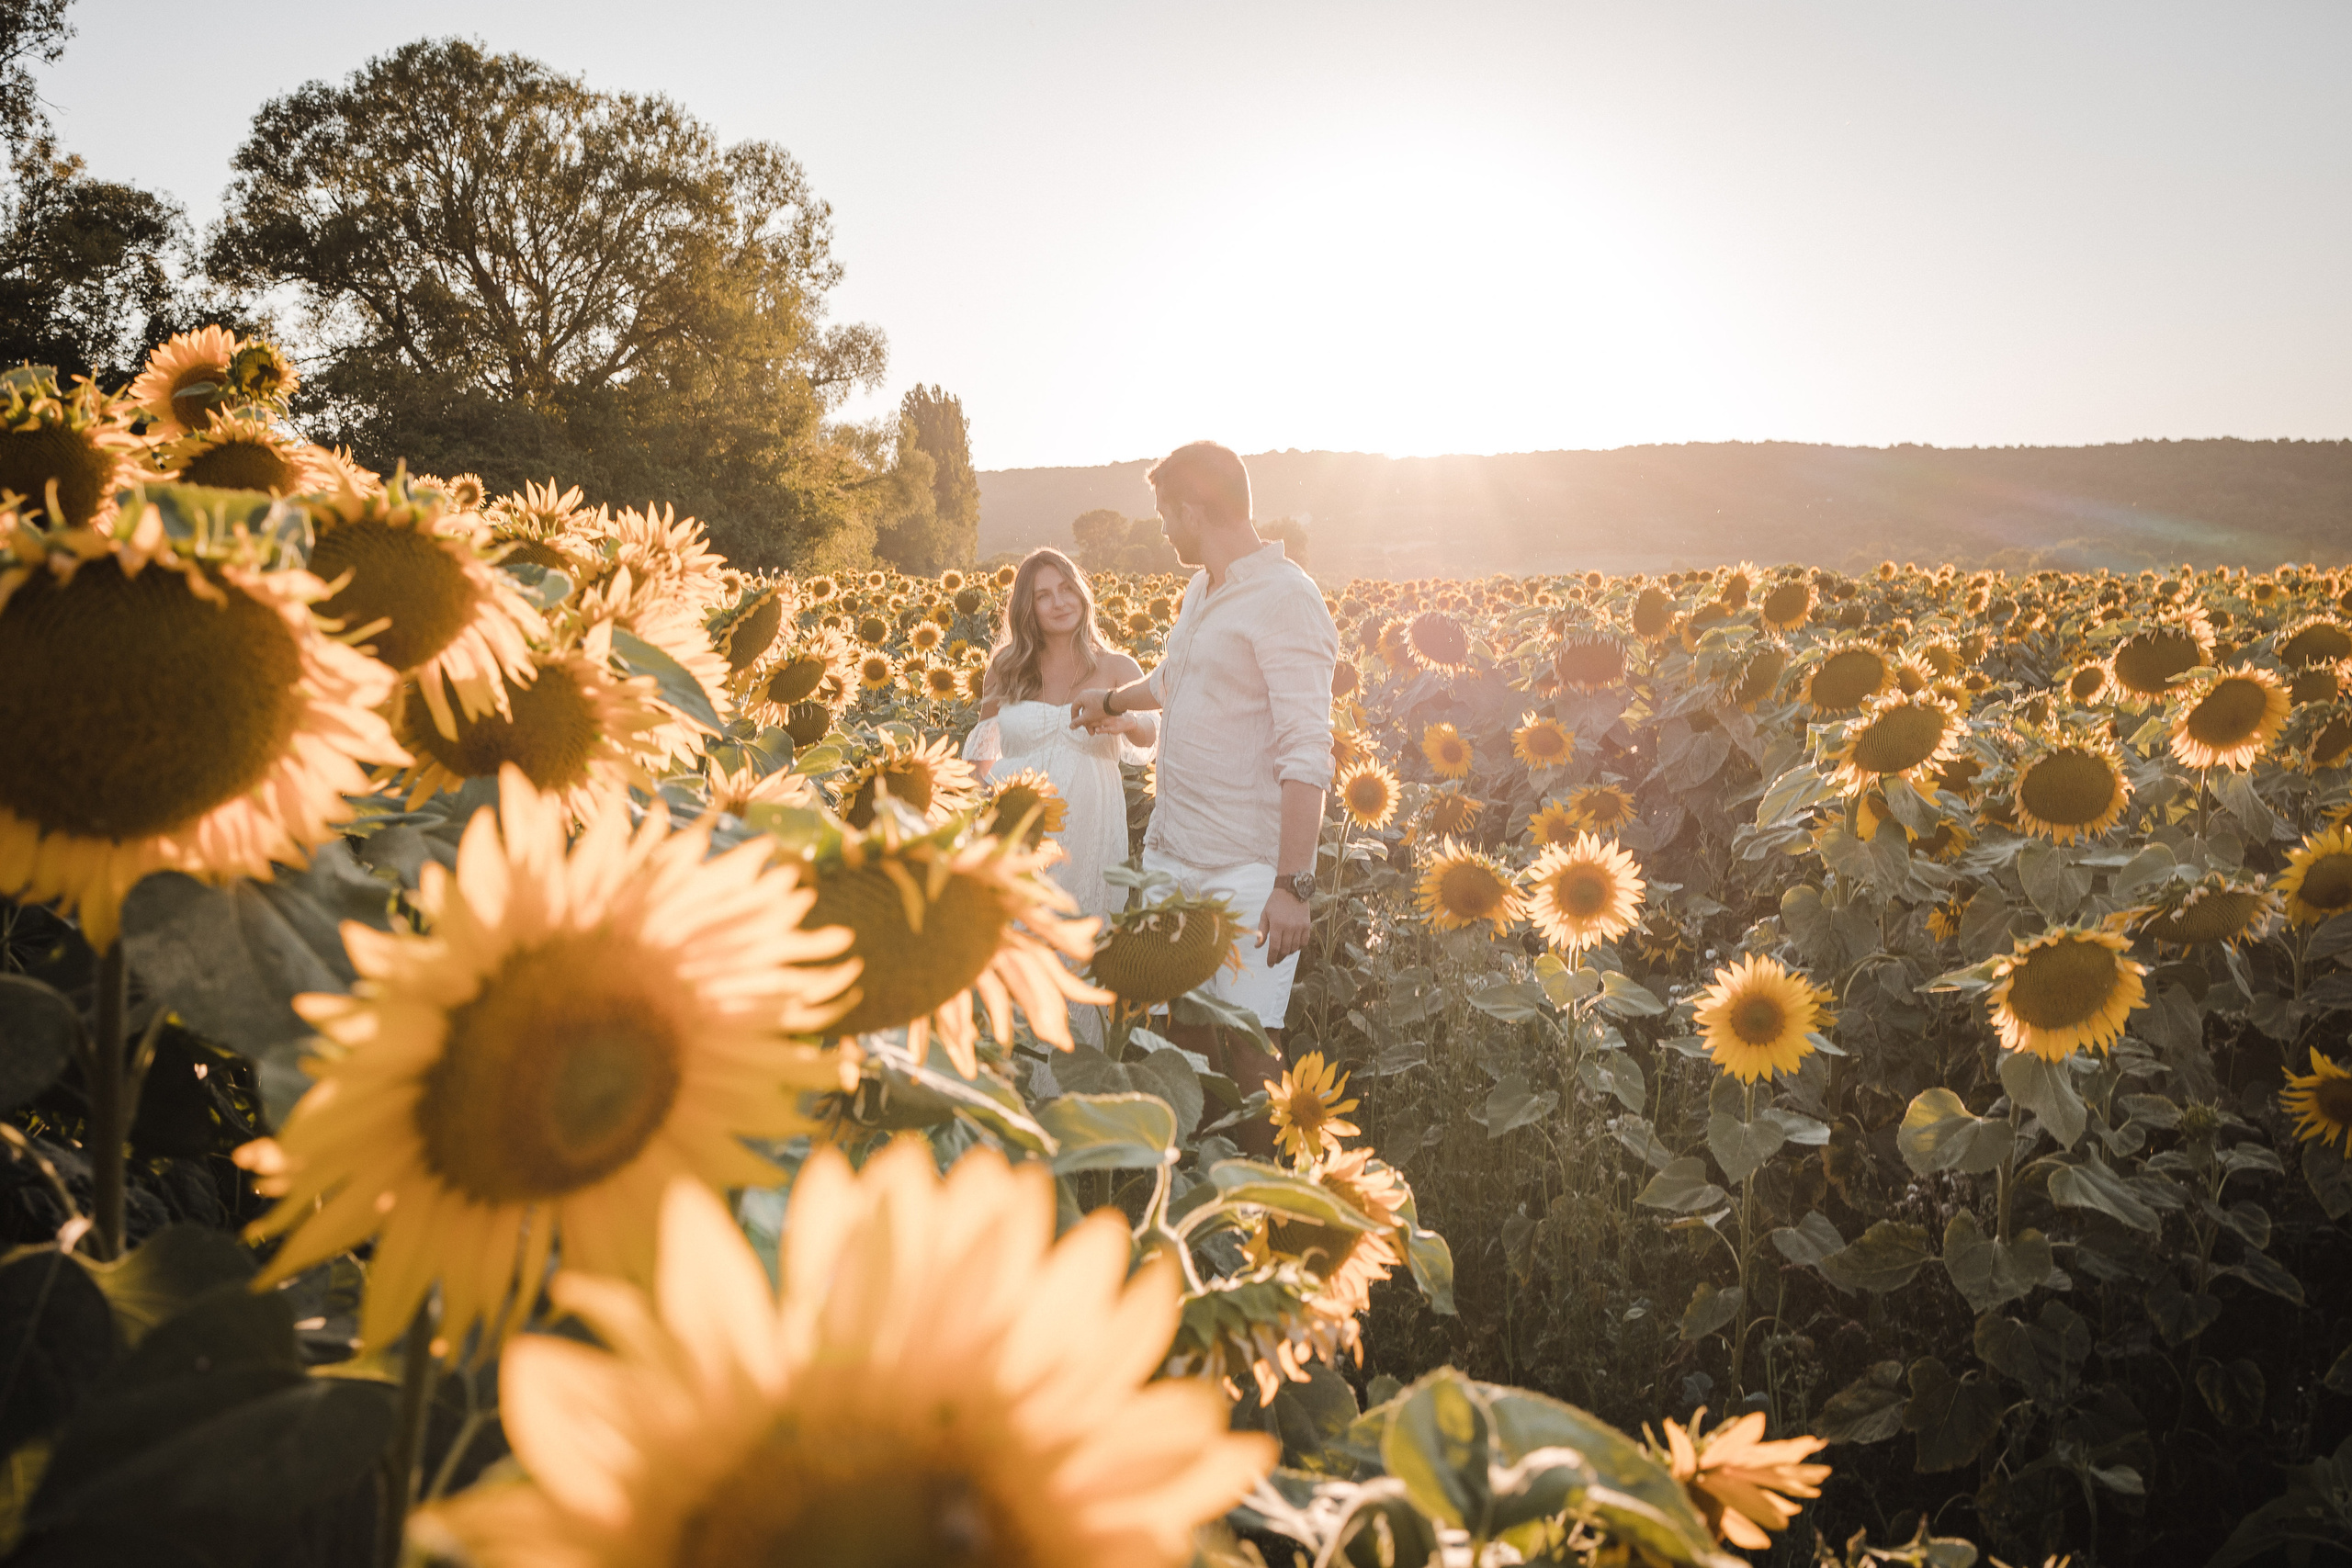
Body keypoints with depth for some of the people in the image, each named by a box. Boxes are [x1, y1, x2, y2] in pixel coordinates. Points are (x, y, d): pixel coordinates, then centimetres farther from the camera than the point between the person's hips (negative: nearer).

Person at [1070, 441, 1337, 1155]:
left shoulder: (1285, 599, -14)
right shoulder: (1203, 590, 14)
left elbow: (1306, 756, -21)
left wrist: (1293, 883, -25)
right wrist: (1111, 699, 51)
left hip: (1247, 869, -8)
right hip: (1173, 849, 8)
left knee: (1246, 1044, -5)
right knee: (1181, 1022, 11)